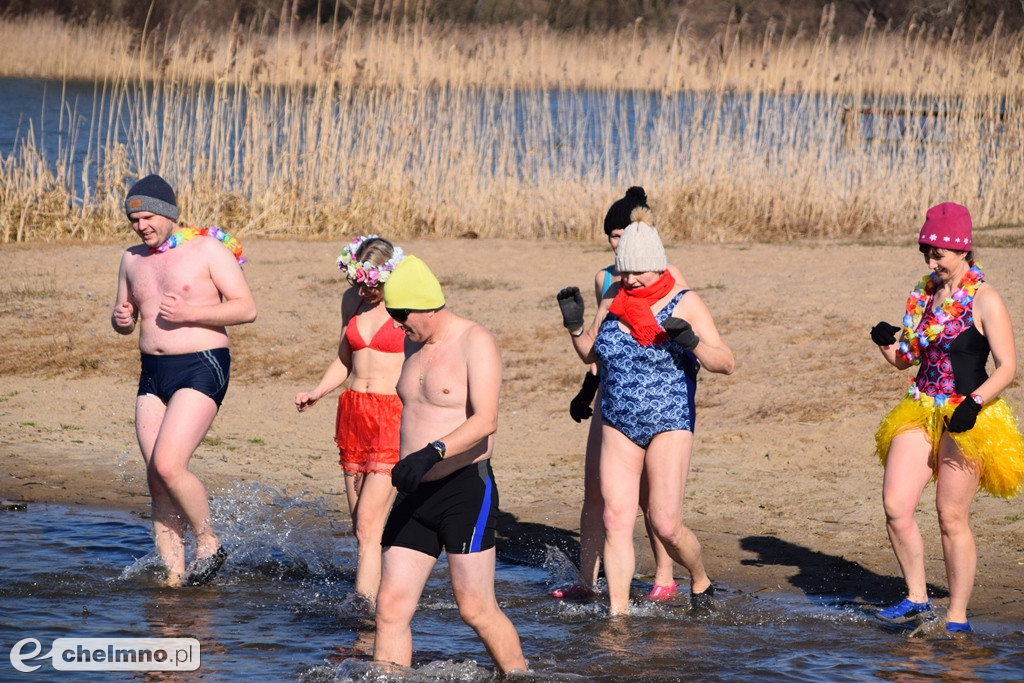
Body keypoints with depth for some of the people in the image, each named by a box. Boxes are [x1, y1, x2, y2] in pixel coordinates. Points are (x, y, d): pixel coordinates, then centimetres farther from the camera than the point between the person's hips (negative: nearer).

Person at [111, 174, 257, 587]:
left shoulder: (208, 250, -5)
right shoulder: (133, 260, 13)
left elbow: (247, 309, -8)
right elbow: (124, 318, 23)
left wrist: (189, 313, -19)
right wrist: (121, 319, -2)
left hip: (201, 367, -6)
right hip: (152, 372, 6)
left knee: (168, 464, -20)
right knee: (156, 479, 1)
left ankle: (208, 542, 0)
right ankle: (173, 573, 6)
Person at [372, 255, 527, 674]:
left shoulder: (475, 342, -11)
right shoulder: (413, 346, 14)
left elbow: (485, 420, -24)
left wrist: (432, 453, -37)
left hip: (465, 489, -7)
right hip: (416, 496, 7)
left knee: (475, 609, -6)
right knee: (391, 607, 0)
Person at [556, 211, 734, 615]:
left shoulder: (684, 304, -7)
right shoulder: (613, 300, 6)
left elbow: (726, 363, -10)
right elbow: (590, 354, 20)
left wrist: (692, 343, -28)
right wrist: (574, 324, 1)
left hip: (669, 426, -4)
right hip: (618, 426, 4)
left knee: (666, 526, -7)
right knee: (616, 520, -5)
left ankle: (701, 582, 22)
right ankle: (617, 612, -1)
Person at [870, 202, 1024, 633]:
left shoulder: (983, 300, -9)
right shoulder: (925, 295, 12)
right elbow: (906, 359, 19)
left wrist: (975, 403, -25)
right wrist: (887, 343, -3)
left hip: (967, 420, -6)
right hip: (922, 412, 6)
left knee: (951, 517, -3)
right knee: (895, 505, -6)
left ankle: (957, 617, 8)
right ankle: (917, 601, 6)